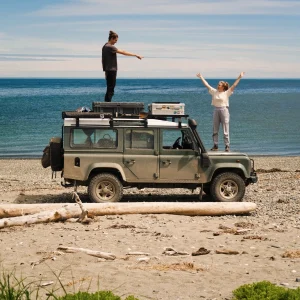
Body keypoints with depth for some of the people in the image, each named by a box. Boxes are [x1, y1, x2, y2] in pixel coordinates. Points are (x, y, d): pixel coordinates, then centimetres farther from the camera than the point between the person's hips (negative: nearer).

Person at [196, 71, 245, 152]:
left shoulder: (227, 93, -2)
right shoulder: (214, 91, 8)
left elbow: (234, 85, -7)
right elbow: (207, 85, 12)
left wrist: (239, 77, -14)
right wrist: (201, 77, 14)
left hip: (224, 110, -4)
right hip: (216, 110, 4)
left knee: (225, 130, -3)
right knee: (215, 130, 7)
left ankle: (227, 146, 1)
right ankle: (215, 145, 15)